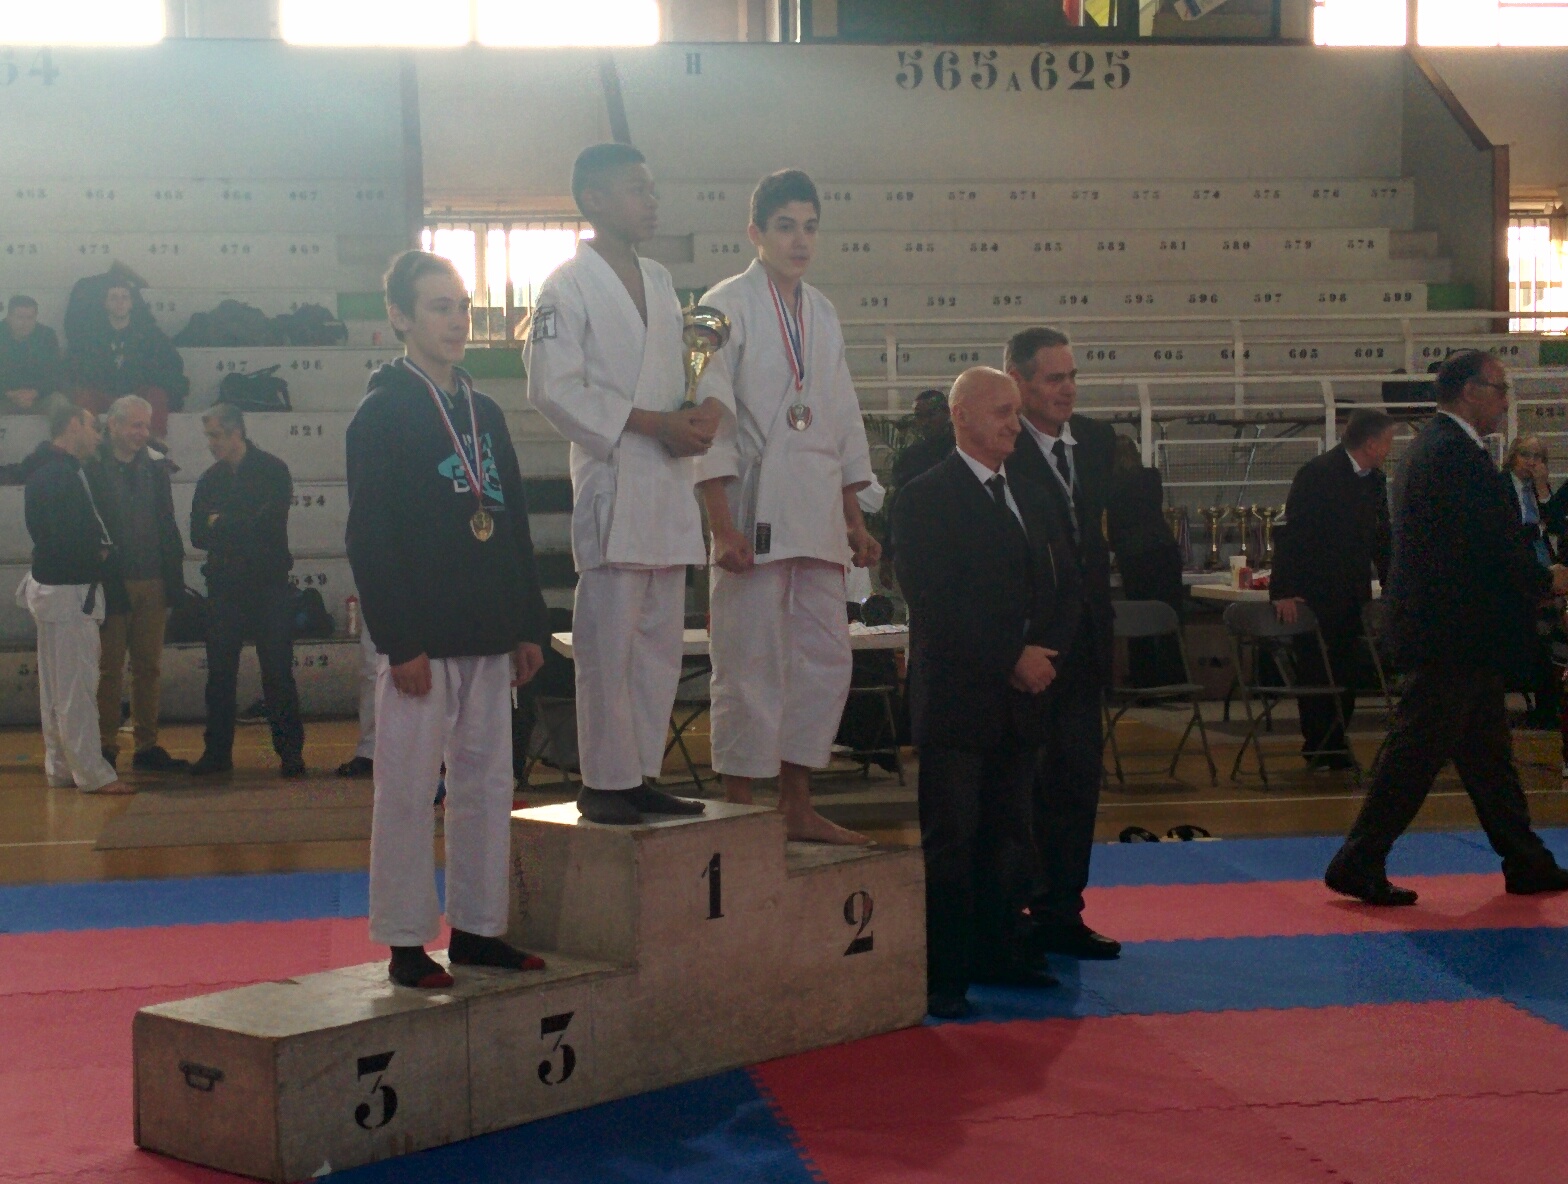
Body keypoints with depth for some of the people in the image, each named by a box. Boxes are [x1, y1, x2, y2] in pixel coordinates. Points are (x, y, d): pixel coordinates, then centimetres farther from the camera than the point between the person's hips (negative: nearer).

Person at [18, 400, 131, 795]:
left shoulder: (45, 470, 13)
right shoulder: (62, 475, -19)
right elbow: (69, 538, -25)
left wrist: (98, 557, 3)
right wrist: (101, 564, -8)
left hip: (51, 586, 10)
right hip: (69, 590, -10)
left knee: (57, 685, 14)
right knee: (77, 686, -7)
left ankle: (61, 768, 21)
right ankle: (91, 773, -4)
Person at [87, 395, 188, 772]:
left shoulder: (155, 464, 10)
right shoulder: (92, 466, -6)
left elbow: (168, 525, 11)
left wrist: (174, 576, 5)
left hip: (152, 582, 5)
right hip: (111, 582, -5)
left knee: (149, 669, 9)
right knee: (109, 669, 2)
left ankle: (148, 746, 14)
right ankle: (106, 747, 8)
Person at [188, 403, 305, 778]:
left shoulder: (273, 471, -3)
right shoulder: (210, 479, 11)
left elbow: (269, 524, -14)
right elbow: (198, 536, 6)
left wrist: (221, 525, -3)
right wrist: (241, 531, -8)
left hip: (269, 585, -4)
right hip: (224, 588, 4)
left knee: (278, 673, -2)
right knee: (219, 674, 6)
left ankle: (290, 751, 4)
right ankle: (217, 751, 14)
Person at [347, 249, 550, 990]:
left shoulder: (483, 413, 14)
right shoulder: (382, 415, -6)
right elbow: (370, 540, -11)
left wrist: (529, 626, 12)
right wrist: (400, 642, -16)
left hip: (487, 637, 7)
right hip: (421, 639, -7)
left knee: (487, 783, 10)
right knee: (408, 790, -1)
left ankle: (476, 928, 20)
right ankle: (405, 942, 6)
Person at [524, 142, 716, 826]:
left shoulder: (659, 282, 19)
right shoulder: (568, 287, -5)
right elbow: (553, 389, -13)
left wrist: (704, 411, 1)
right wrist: (654, 423, -15)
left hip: (668, 484, 7)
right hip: (611, 484, -7)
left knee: (660, 641, 9)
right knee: (609, 642, -7)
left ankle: (642, 775, 16)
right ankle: (604, 783, -1)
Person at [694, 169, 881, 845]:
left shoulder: (821, 314, 16)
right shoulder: (728, 306, -4)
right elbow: (711, 421, -10)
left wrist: (855, 520, 17)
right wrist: (723, 528, -18)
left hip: (817, 519, 7)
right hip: (754, 510, -7)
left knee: (825, 659, 9)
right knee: (750, 664, -6)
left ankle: (797, 808, 19)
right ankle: (738, 812, 2)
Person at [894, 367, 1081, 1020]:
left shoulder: (1031, 500, 17)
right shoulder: (925, 498, -6)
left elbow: (1065, 588, 16)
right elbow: (934, 602, -15)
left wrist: (1046, 654, -3)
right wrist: (1010, 661, -15)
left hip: (1022, 696, 6)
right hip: (956, 697, -6)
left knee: (1008, 835, 10)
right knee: (950, 839, -4)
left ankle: (1001, 949, 19)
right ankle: (942, 973, 0)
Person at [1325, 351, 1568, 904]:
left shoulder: (1432, 447, 16)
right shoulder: (1455, 454, -18)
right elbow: (1491, 546, -21)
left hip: (1449, 634, 11)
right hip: (1452, 637, -11)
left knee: (1487, 750, 15)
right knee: (1415, 753, -5)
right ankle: (1359, 863, 0)